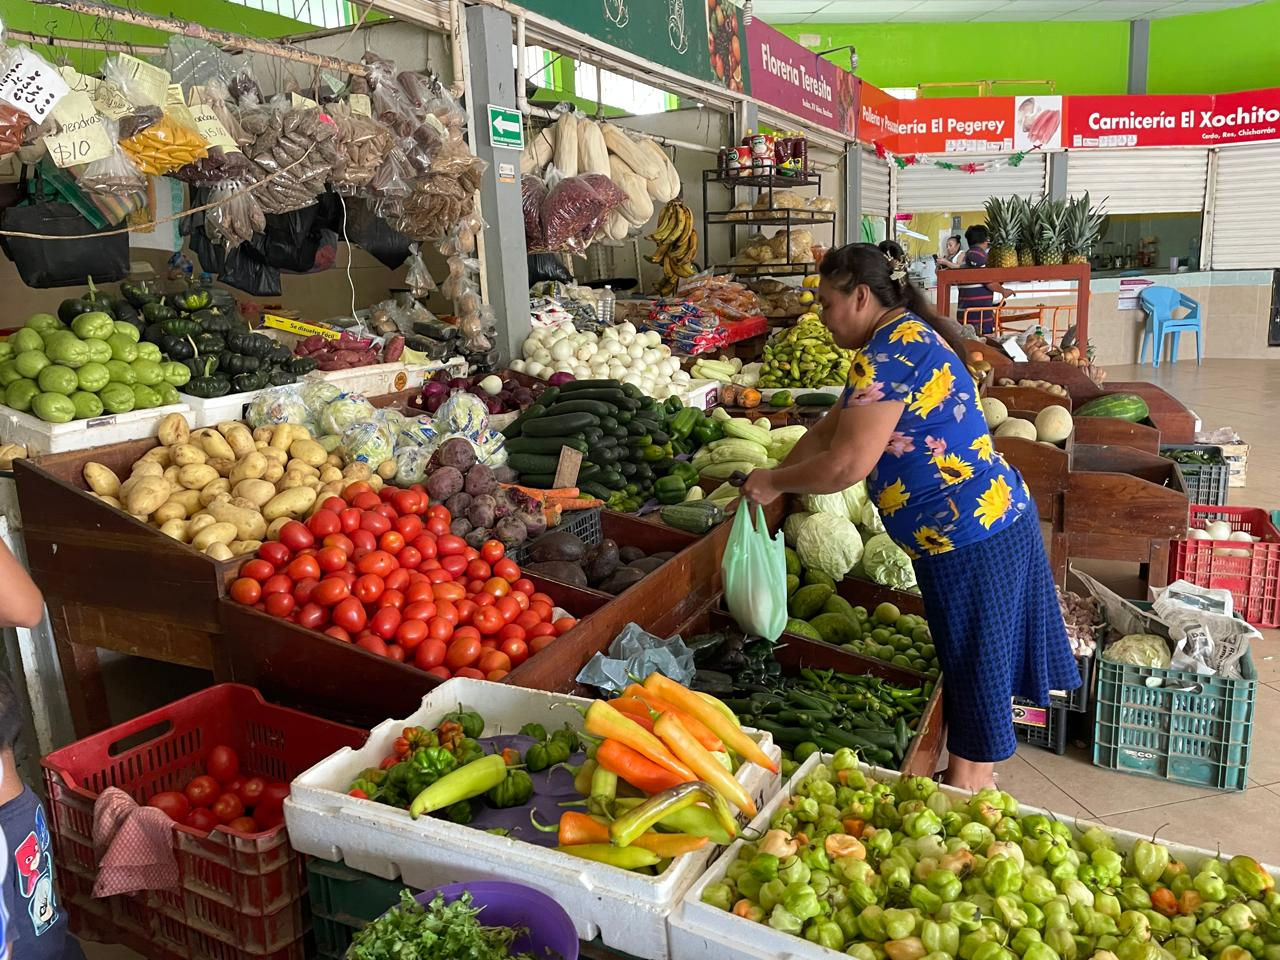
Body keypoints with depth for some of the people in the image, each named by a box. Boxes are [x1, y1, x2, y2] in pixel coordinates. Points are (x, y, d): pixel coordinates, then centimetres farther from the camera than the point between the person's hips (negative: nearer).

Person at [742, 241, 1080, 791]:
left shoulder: (888, 353, -19)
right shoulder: (908, 337, 14)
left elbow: (847, 464, -24)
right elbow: (830, 430, 16)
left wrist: (774, 482, -9)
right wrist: (773, 481, 11)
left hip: (969, 537, -10)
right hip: (996, 516, 10)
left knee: (973, 662, 6)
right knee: (971, 657, 20)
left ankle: (968, 785, 24)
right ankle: (976, 775, 36)